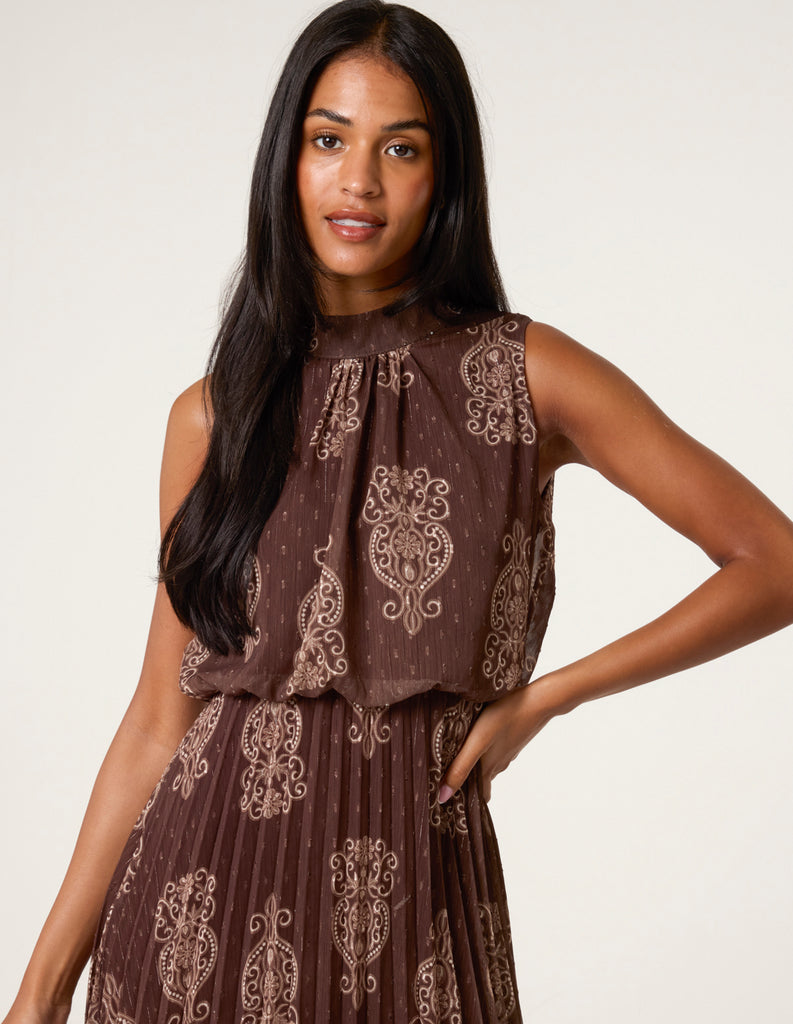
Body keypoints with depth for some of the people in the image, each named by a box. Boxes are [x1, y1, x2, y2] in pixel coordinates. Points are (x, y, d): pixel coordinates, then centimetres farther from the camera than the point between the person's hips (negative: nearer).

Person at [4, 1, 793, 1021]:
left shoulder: (526, 375, -4)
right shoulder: (214, 414, 3)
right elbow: (161, 716, 4)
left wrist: (544, 695, -4)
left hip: (407, 895, -1)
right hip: (200, 894, 2)